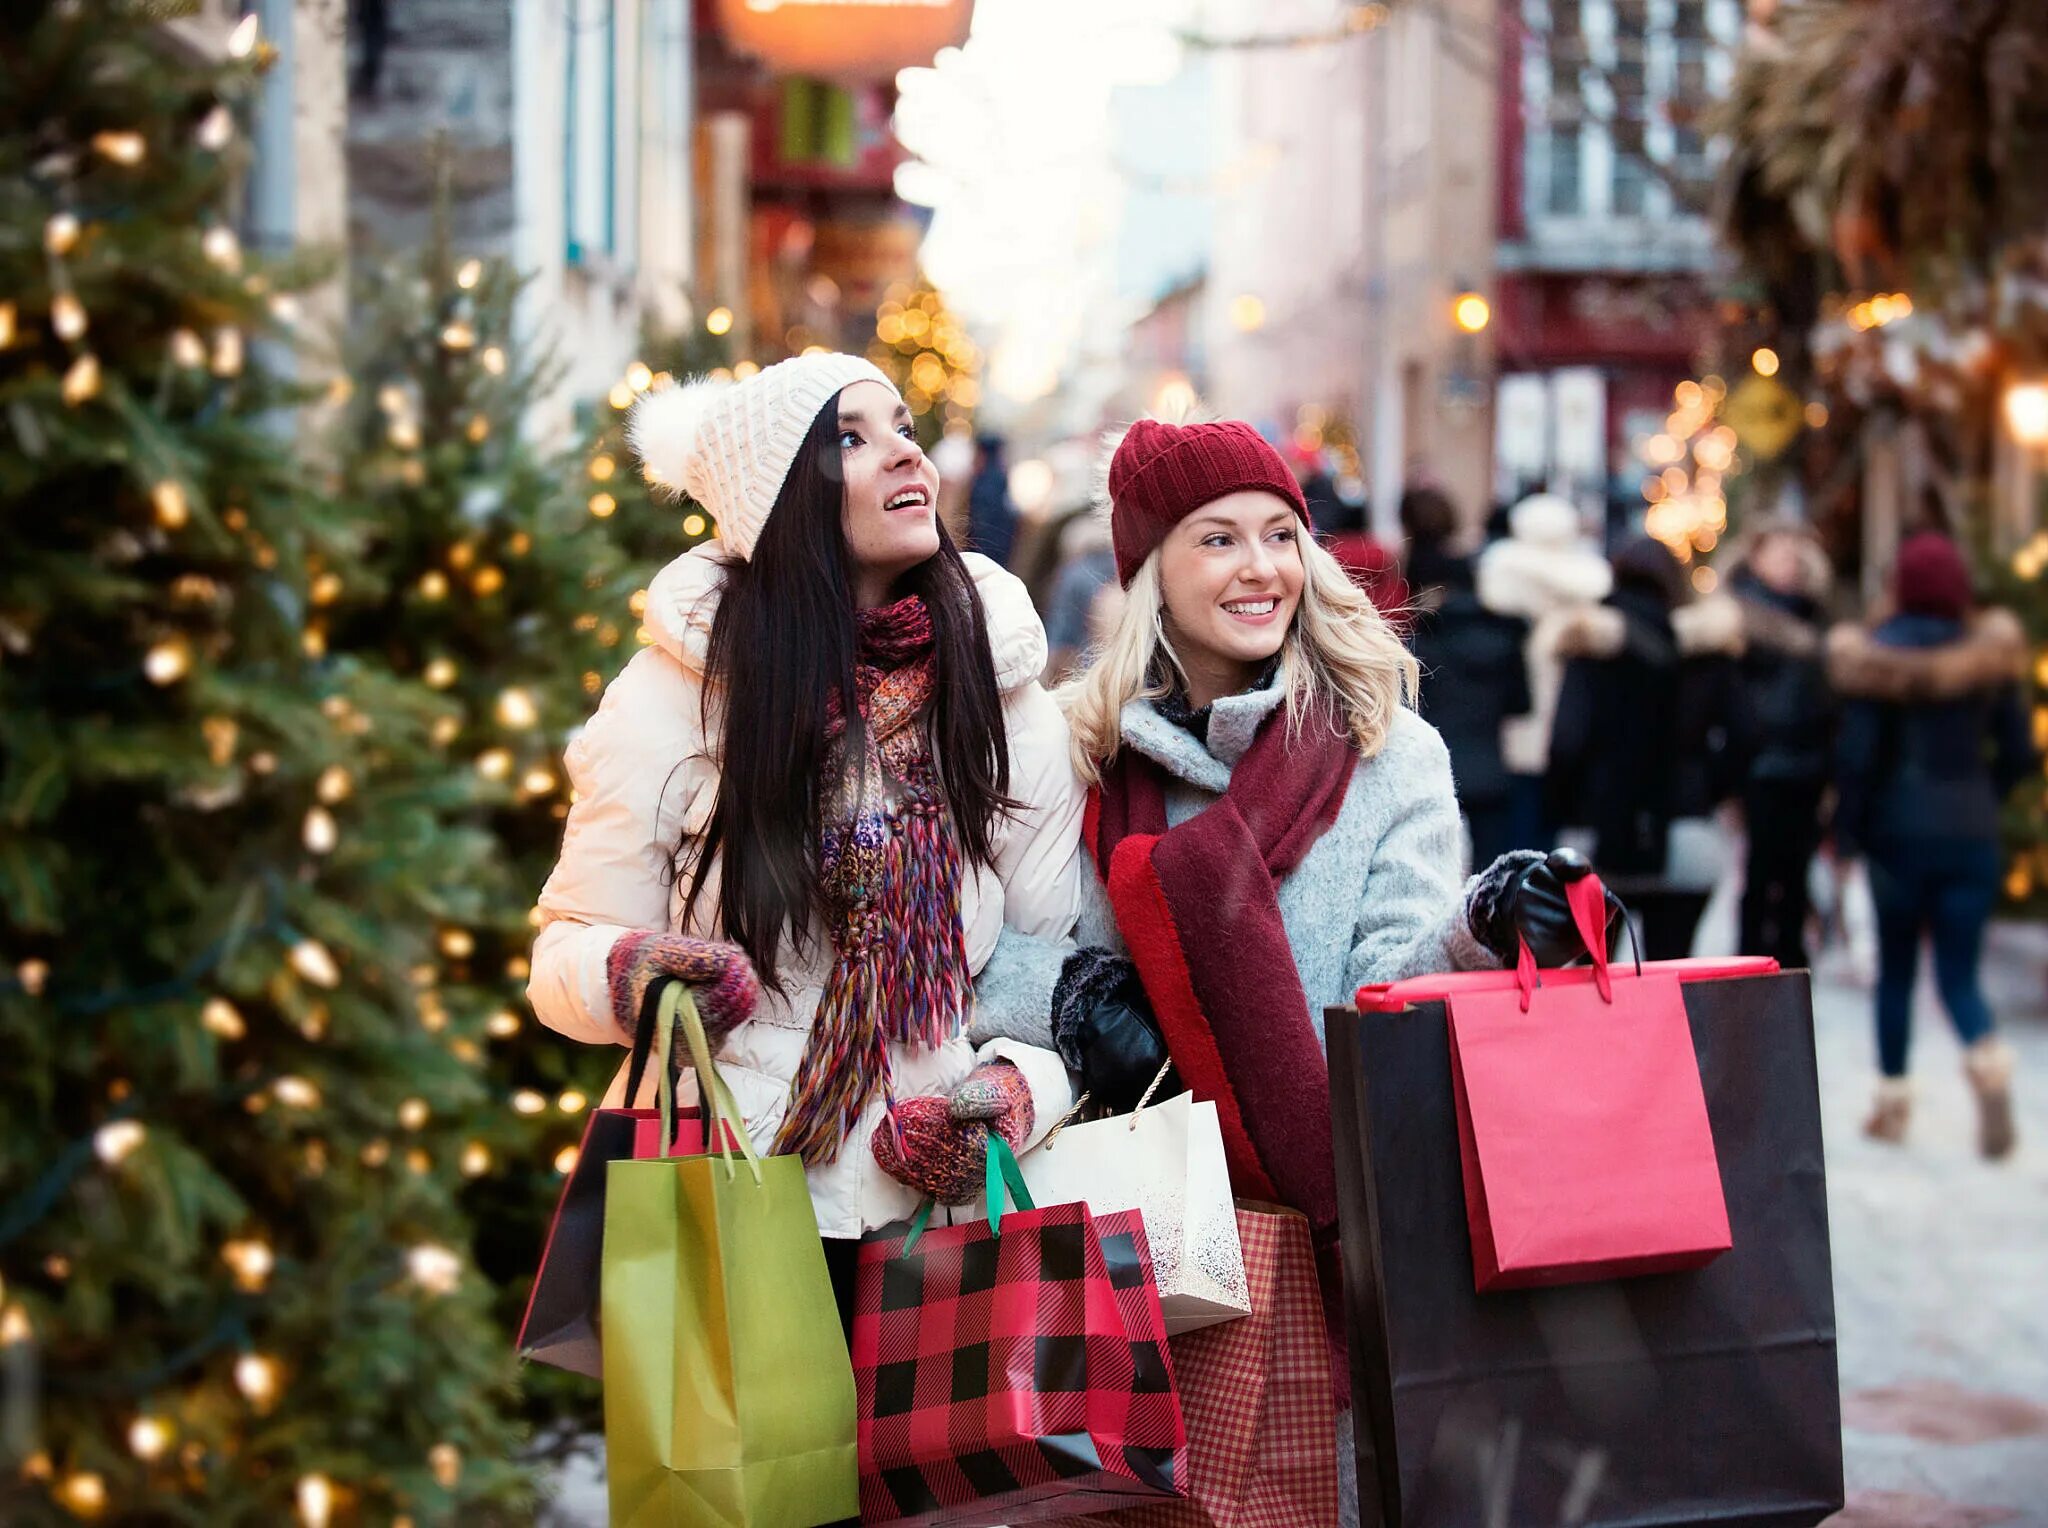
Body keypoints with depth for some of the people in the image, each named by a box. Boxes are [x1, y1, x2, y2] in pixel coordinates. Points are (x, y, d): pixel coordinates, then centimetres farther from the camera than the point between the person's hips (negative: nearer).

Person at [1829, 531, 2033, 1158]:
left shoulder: (1880, 655, -8)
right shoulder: (1991, 655, 2)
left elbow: (1857, 753, -13)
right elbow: (2018, 752, 4)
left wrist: (1848, 828, -3)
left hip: (1901, 830, -2)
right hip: (1971, 835, 2)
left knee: (1896, 968, 13)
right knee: (1959, 972, 5)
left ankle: (1892, 1099, 17)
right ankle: (1988, 1059, -24)